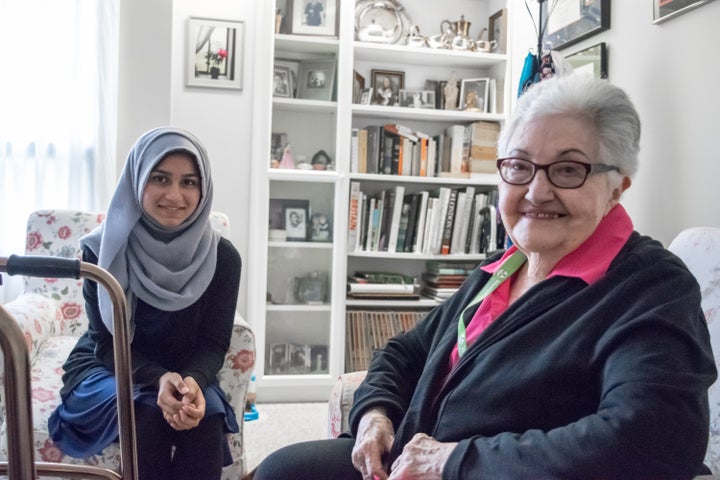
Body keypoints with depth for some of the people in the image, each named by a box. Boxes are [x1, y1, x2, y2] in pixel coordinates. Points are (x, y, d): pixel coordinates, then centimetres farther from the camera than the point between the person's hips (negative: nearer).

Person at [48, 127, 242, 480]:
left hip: (186, 374, 1)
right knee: (149, 413, -32)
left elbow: (213, 344, -10)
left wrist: (194, 382, -33)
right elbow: (108, 342, -14)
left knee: (205, 418, -30)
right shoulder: (103, 250, -15)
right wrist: (158, 379, -34)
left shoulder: (222, 257, -12)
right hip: (106, 371, -1)